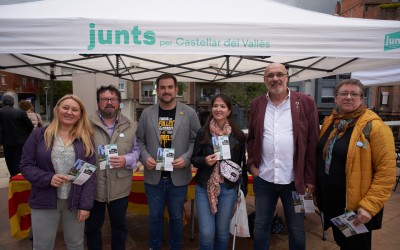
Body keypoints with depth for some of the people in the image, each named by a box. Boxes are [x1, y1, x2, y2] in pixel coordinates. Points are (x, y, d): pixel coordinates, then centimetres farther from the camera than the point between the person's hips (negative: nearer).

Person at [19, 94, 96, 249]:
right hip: (45, 202, 0)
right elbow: (25, 165, -1)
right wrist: (48, 178, -19)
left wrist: (86, 204, -7)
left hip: (75, 202, 1)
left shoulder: (86, 138, 0)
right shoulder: (39, 134, -2)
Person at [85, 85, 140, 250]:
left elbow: (137, 150, 3)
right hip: (93, 186, -1)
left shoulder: (130, 126, 2)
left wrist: (126, 160, -16)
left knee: (119, 225, 20)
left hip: (119, 187, 1)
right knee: (92, 227, 18)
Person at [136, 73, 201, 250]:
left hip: (178, 176, -1)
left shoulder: (189, 113, -2)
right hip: (153, 175, 1)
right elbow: (139, 140, 6)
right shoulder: (147, 113, 2)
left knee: (176, 217, 16)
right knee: (155, 216, 17)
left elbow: (196, 141, -1)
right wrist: (145, 157, -11)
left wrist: (186, 158, -15)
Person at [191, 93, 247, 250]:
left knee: (222, 231, 15)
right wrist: (205, 161, -19)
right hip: (204, 187, 0)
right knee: (206, 233, 1)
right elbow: (194, 159, 2)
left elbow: (242, 163, 5)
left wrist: (243, 188, 7)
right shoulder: (202, 133, -2)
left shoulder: (238, 135, -1)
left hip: (229, 188, 1)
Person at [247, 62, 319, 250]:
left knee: (297, 230, 15)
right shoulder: (256, 104, 5)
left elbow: (312, 142, -4)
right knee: (260, 226, 17)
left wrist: (310, 178, -6)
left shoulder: (305, 102, -4)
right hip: (263, 178, 2)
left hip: (295, 180, -2)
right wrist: (252, 164, 0)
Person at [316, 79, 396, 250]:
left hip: (356, 206, -5)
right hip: (330, 202, 6)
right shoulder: (328, 122, 4)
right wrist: (316, 189, 10)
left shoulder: (374, 126, -15)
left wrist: (369, 206, -21)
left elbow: (386, 171, -18)